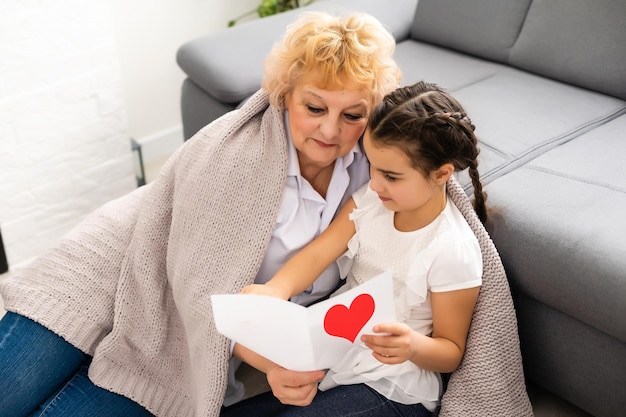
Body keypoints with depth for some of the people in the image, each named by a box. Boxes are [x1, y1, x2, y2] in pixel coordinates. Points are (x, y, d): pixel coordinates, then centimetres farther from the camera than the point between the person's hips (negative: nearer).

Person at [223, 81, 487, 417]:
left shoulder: (454, 253, -19)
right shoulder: (370, 200, -3)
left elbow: (451, 351, -11)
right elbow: (318, 253, -13)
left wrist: (413, 346, -33)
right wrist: (277, 289, -33)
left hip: (388, 388, -5)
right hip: (335, 349, 6)